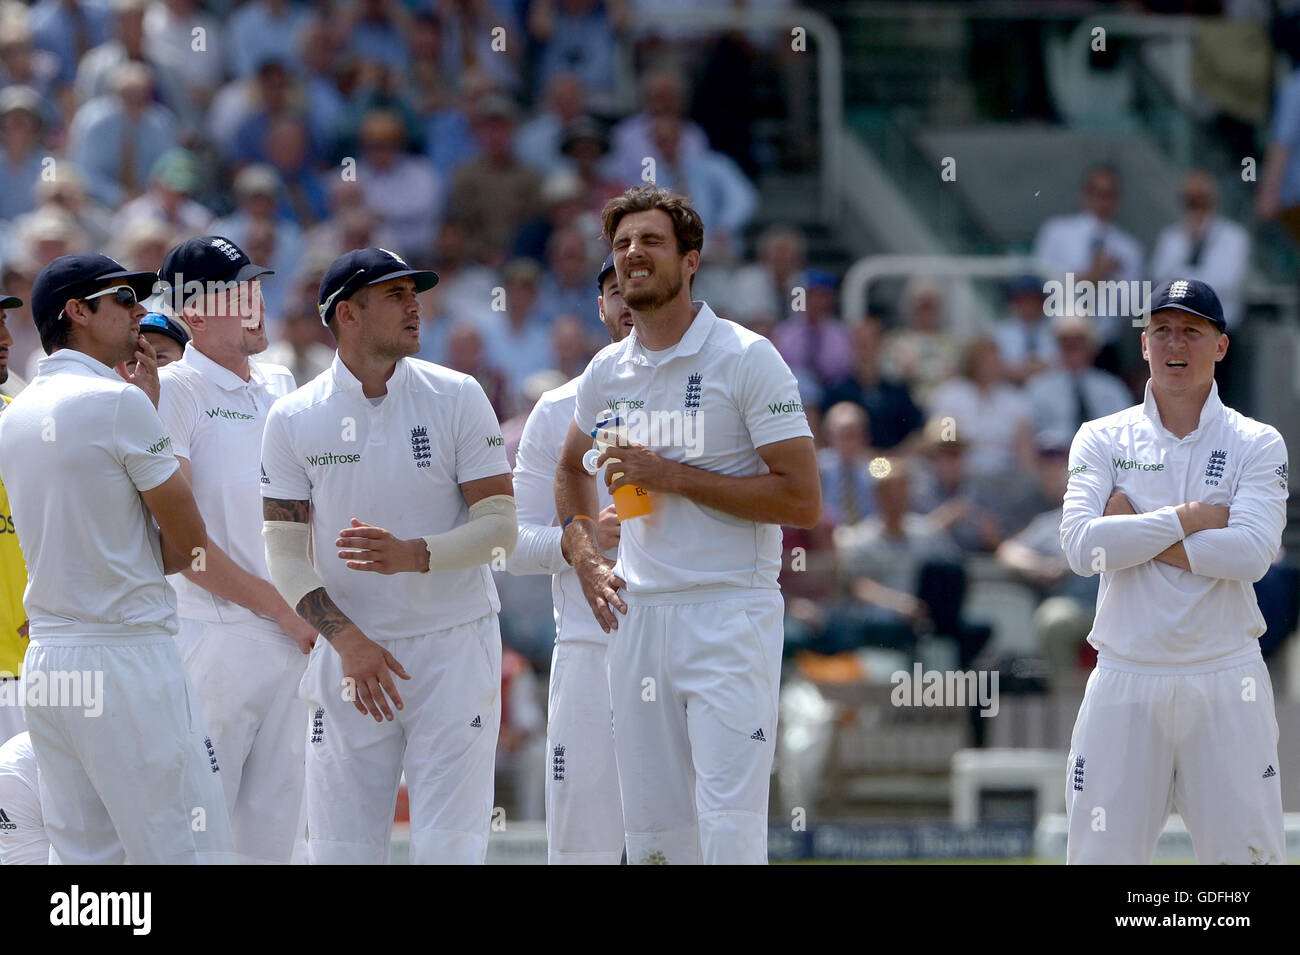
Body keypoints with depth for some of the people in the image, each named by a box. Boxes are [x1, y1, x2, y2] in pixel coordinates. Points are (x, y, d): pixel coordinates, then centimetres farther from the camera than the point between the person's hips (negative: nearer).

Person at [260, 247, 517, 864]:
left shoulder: (457, 398, -1)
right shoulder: (293, 419, 1)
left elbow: (500, 527, -4)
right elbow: (285, 556, -1)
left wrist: (412, 556, -22)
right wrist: (347, 640, -16)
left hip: (454, 648, -1)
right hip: (349, 651, 1)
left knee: (447, 847, -9)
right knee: (341, 852, 0)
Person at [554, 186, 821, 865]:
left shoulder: (746, 359, -6)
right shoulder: (607, 372, 12)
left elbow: (803, 500, -12)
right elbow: (570, 469, 32)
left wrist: (672, 476, -14)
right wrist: (584, 558, 14)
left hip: (730, 612, -6)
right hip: (636, 615, 6)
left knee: (730, 829, -15)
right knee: (652, 833, 6)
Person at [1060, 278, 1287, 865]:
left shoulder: (1258, 444, 4)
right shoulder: (1102, 439, 7)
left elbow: (1251, 553, -13)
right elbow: (1082, 547, -9)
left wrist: (1135, 532, -10)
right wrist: (1190, 518, -10)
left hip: (1227, 681, -1)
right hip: (1126, 679, 1)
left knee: (1247, 851, -3)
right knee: (1101, 855, -1)